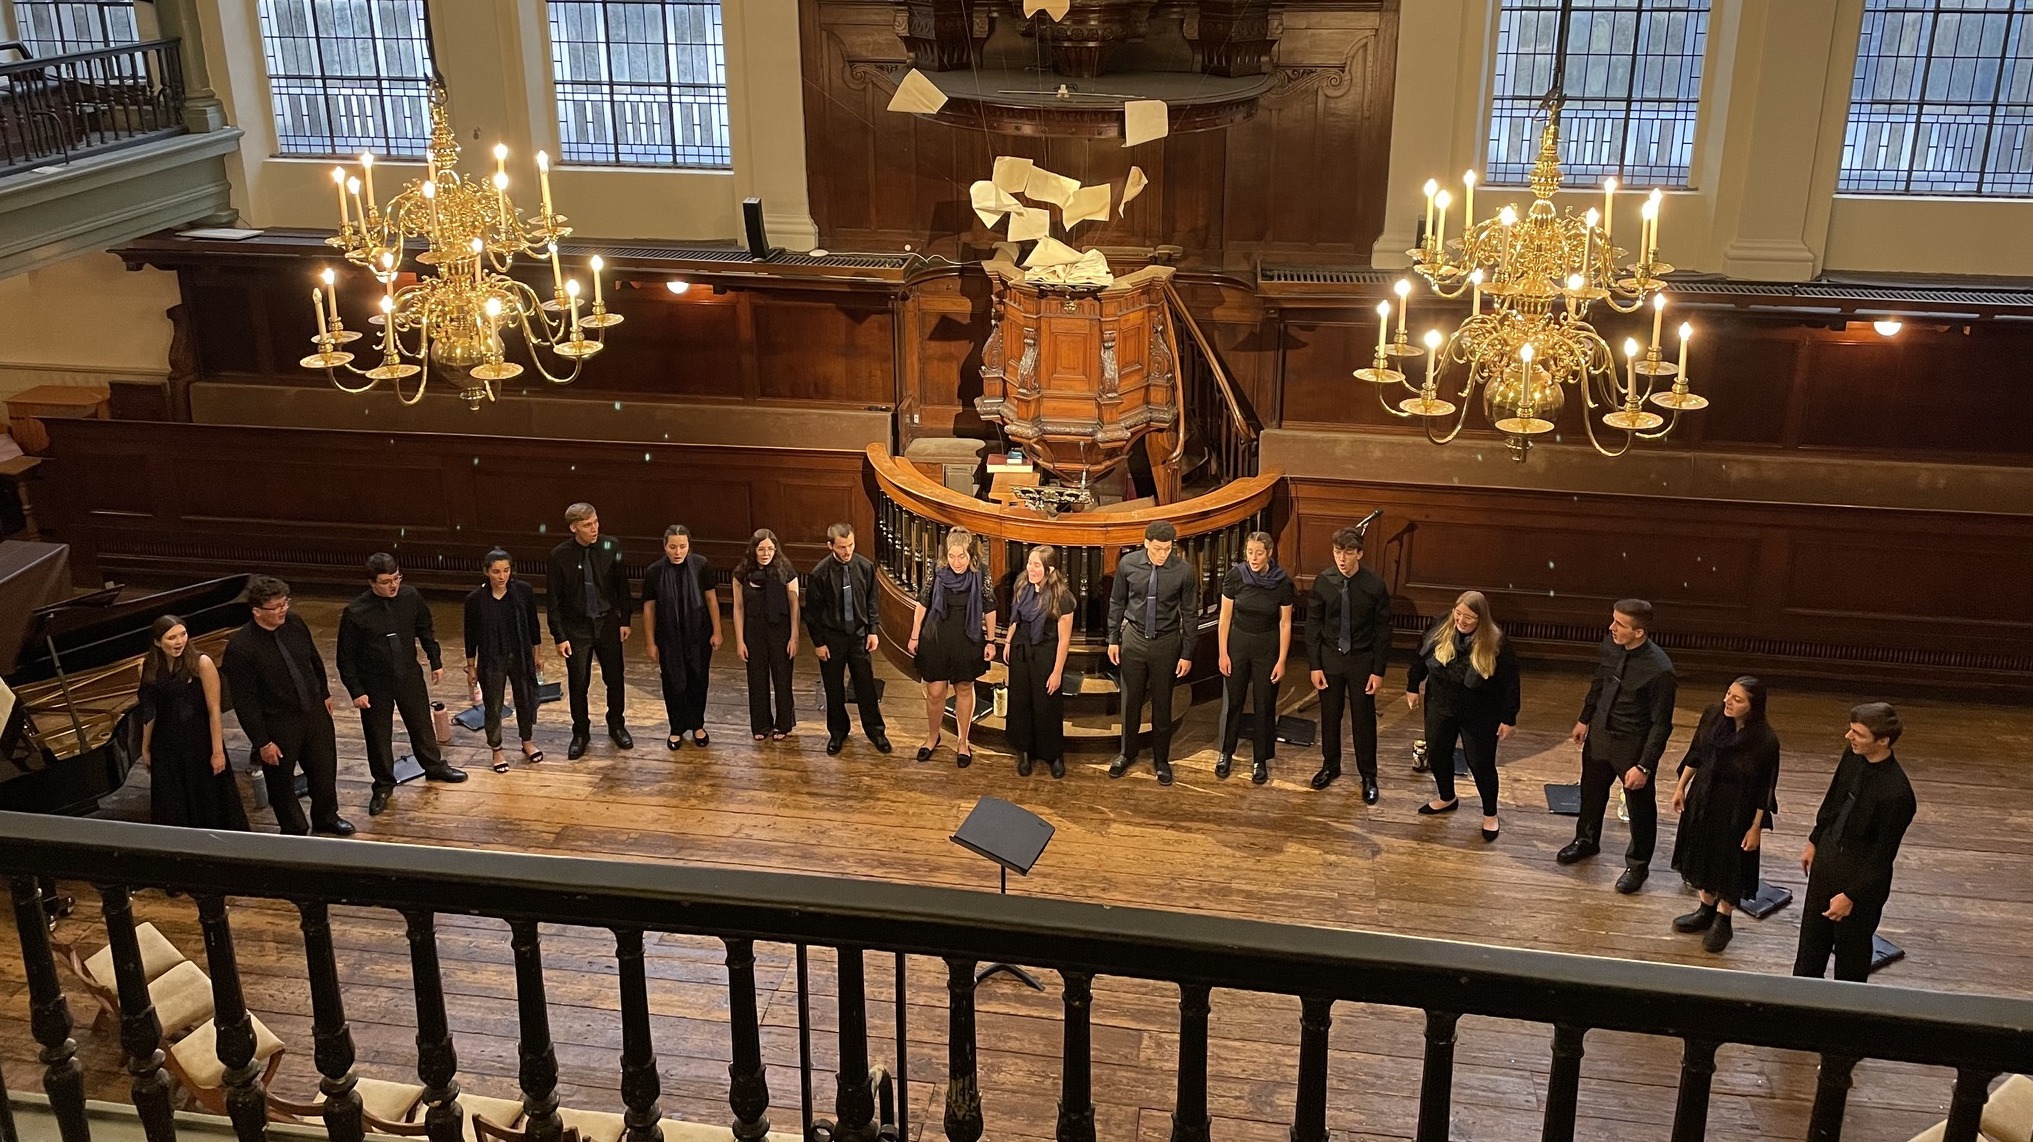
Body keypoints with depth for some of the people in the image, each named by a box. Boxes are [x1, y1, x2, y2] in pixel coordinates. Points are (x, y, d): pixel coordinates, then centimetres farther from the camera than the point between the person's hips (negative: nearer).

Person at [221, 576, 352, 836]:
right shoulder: (240, 648, -25)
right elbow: (244, 702, -20)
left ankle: (326, 819, 46)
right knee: (281, 782, 14)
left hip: (315, 713, 5)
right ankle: (295, 830, 37)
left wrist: (324, 694, 19)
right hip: (278, 726, -5)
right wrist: (262, 742, -17)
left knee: (325, 771, 21)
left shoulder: (295, 624, -9)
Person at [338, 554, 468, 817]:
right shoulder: (355, 613, -22)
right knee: (378, 735, 11)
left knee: (421, 723, 20)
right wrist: (356, 692, -13)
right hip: (375, 684, -3)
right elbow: (346, 657, -13)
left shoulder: (411, 597, -13)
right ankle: (383, 786, 31)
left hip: (410, 676, 3)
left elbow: (425, 631, 5)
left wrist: (436, 662, 10)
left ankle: (434, 766, 44)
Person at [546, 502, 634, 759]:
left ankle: (617, 726, 33)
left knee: (615, 679, 12)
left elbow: (622, 586, 1)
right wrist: (559, 637, -9)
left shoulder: (611, 548, -10)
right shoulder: (560, 555, -13)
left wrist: (625, 620, 1)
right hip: (576, 628, -1)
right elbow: (552, 599, -8)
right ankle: (580, 734, 25)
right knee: (578, 684, 8)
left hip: (608, 623, 1)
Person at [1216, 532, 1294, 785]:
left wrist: (1281, 661, -7)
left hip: (1267, 647, -1)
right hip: (1238, 643, 1)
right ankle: (1226, 753, 28)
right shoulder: (1235, 576, -13)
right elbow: (1225, 618, -5)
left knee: (1264, 705, 6)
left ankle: (1260, 760, 19)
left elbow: (1285, 624, -6)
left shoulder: (1282, 582, -13)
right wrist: (1223, 653, -4)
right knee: (1232, 700, 10)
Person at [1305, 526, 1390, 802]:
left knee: (1364, 720, 7)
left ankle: (1369, 777, 22)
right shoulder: (1323, 581, -9)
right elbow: (1313, 624, -2)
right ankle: (1330, 766, 34)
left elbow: (1383, 629, -7)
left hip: (1362, 661, -2)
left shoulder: (1375, 585, -14)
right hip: (1330, 659, 2)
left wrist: (1378, 670, -8)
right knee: (1329, 716, 14)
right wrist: (1315, 665, -4)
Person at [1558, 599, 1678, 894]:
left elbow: (1661, 725, -22)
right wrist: (1585, 718, 18)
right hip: (1600, 734, 6)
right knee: (1591, 791, 26)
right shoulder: (1610, 645, -11)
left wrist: (1644, 766, -20)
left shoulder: (1659, 670, -29)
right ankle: (1586, 840, 52)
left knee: (1640, 808, 14)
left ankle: (1638, 865, 36)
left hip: (1633, 747, -6)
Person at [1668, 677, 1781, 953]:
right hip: (1702, 800, 5)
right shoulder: (1713, 716, -12)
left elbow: (1765, 789, -15)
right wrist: (1681, 787, 8)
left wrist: (1756, 827, -11)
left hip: (1735, 810, -5)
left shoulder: (1765, 741, -24)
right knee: (1702, 853, 20)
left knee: (1730, 862, 11)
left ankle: (1723, 920, 33)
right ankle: (1707, 909, 42)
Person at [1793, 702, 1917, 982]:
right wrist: (1814, 841, 16)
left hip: (1862, 878, -7)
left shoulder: (1896, 793, -32)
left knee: (1851, 948, 16)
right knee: (1812, 935, 25)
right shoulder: (1852, 758, -11)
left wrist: (1851, 895, -17)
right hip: (1827, 859, 7)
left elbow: (1883, 856, -23)